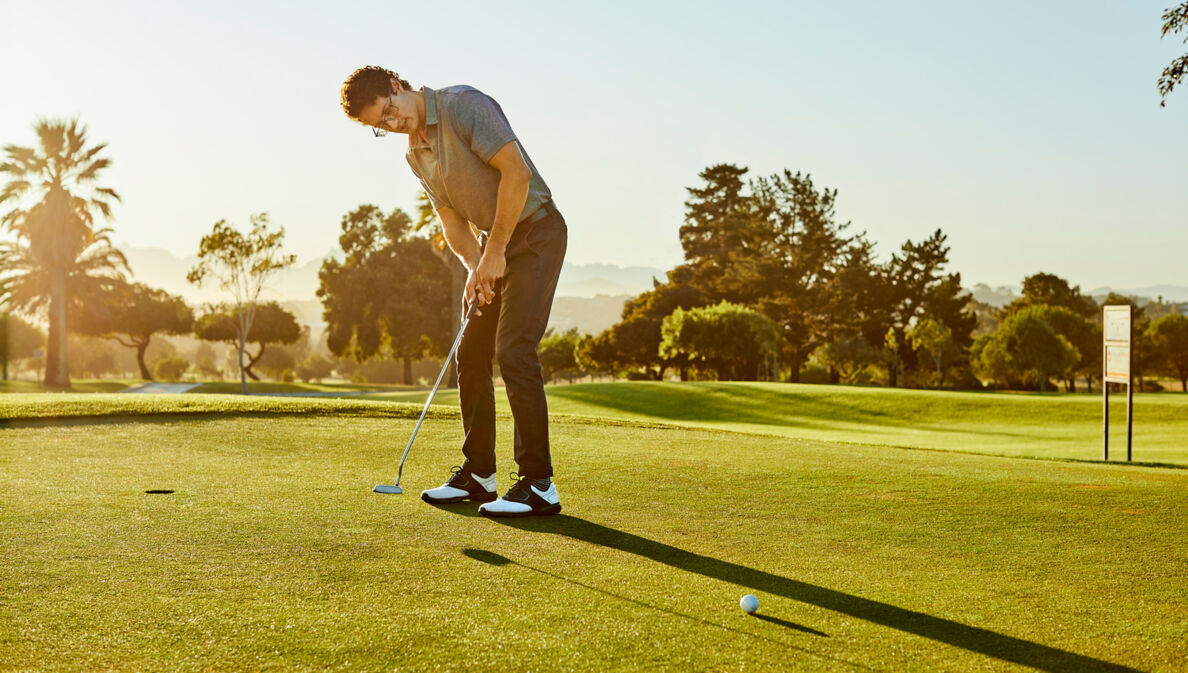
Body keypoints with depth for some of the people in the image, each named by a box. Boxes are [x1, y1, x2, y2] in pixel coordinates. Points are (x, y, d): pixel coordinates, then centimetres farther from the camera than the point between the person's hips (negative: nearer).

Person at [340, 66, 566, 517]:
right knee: (470, 353, 7)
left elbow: (516, 171, -23)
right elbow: (452, 221, 11)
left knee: (513, 350, -17)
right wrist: (475, 267, -8)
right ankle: (478, 473, 17)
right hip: (496, 244, 9)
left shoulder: (463, 105, -16)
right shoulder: (415, 154, 10)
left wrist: (494, 251, -19)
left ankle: (539, 484, -14)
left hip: (535, 231, -9)